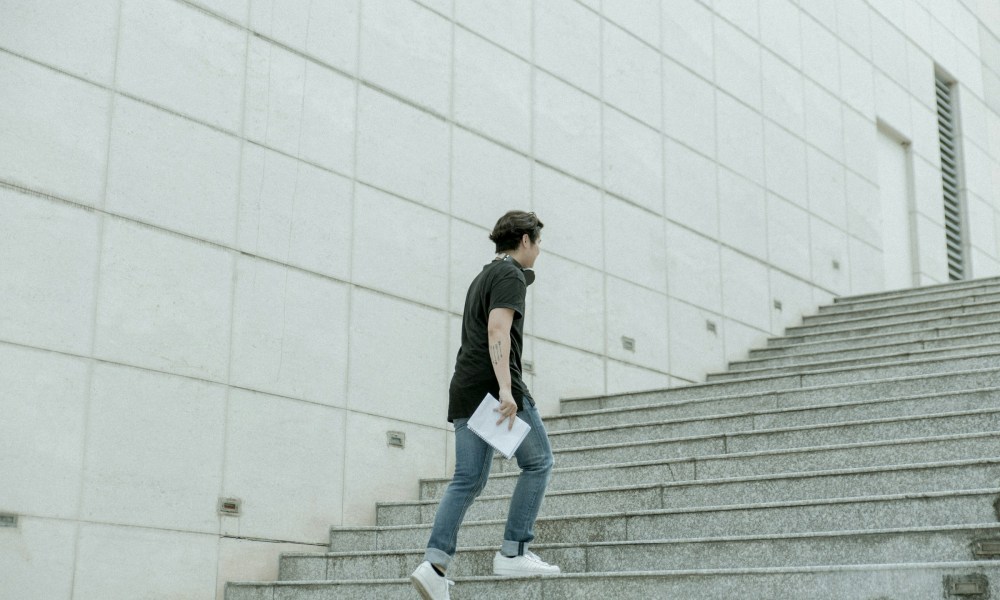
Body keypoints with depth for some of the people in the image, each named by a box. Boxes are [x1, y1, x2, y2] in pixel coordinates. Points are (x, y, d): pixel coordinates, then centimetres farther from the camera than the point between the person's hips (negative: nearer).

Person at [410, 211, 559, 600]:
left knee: (468, 479, 4)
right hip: (495, 387, -9)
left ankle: (434, 563, -9)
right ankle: (513, 553, 2)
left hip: (465, 391, 9)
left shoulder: (482, 277, 25)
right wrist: (505, 389, -28)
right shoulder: (511, 275, -4)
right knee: (538, 462, 5)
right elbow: (498, 329, -19)